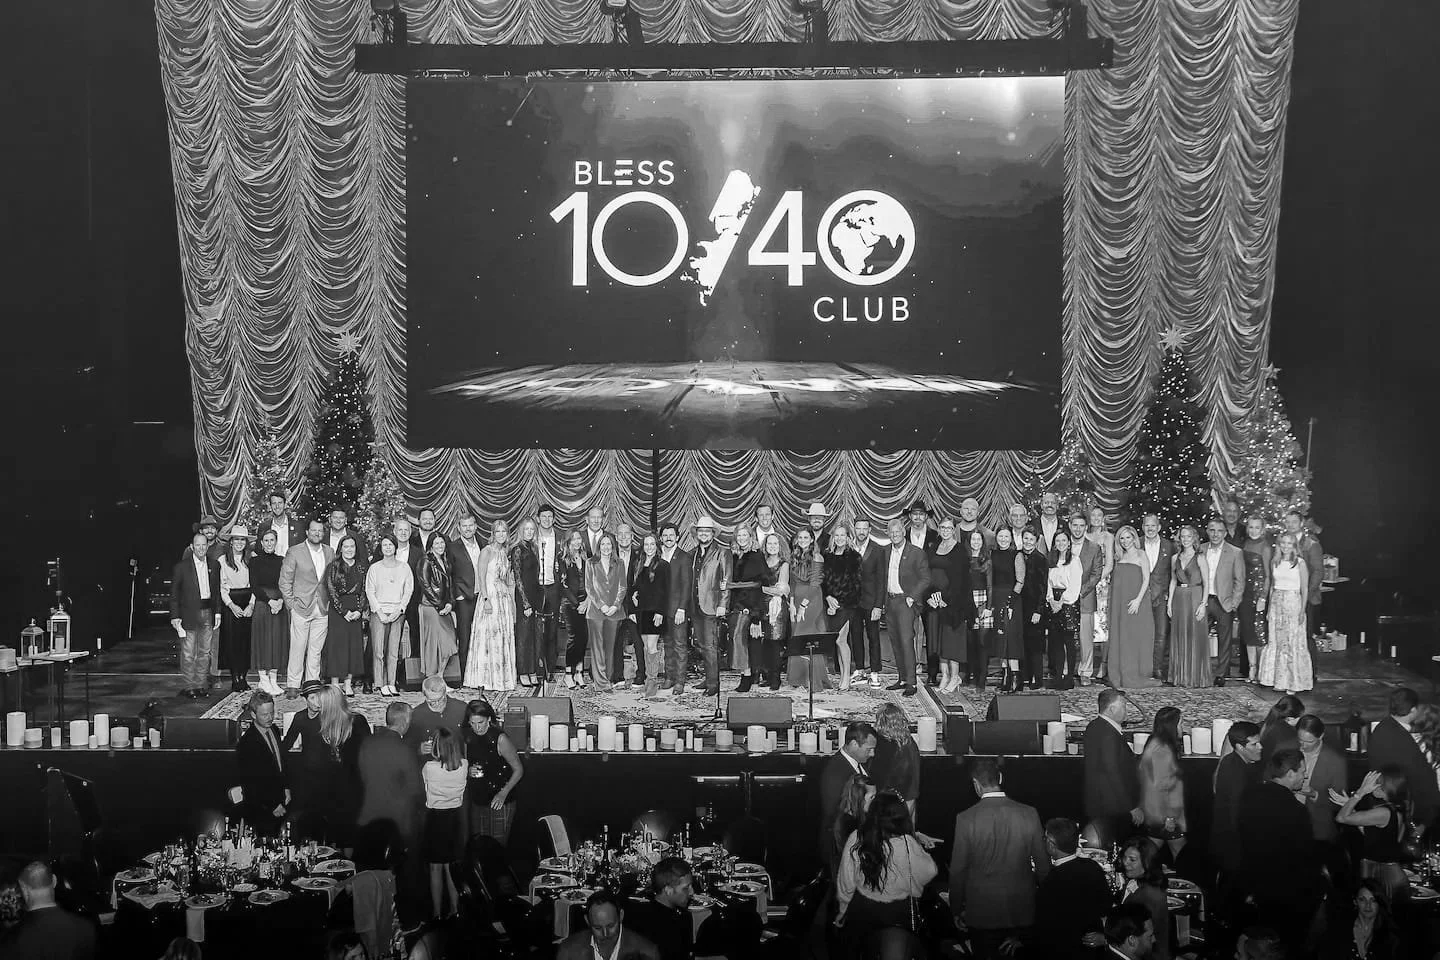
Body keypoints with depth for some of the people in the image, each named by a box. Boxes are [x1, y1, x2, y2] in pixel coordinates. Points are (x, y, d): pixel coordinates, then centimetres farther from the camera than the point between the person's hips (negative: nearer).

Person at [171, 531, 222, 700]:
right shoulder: (182, 567, -4)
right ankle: (189, 687, 5)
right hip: (189, 614, -4)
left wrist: (217, 612, 7)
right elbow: (174, 593, -2)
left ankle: (202, 685, 16)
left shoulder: (214, 566, 8)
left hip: (208, 613, 4)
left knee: (205, 651, 9)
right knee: (188, 653, -1)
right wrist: (175, 616, -8)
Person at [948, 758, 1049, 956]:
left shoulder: (966, 819, -12)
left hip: (982, 912, -1)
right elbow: (1043, 865, 1)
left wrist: (957, 910, 7)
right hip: (1022, 911, 1)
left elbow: (958, 870, -5)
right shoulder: (1029, 814, -7)